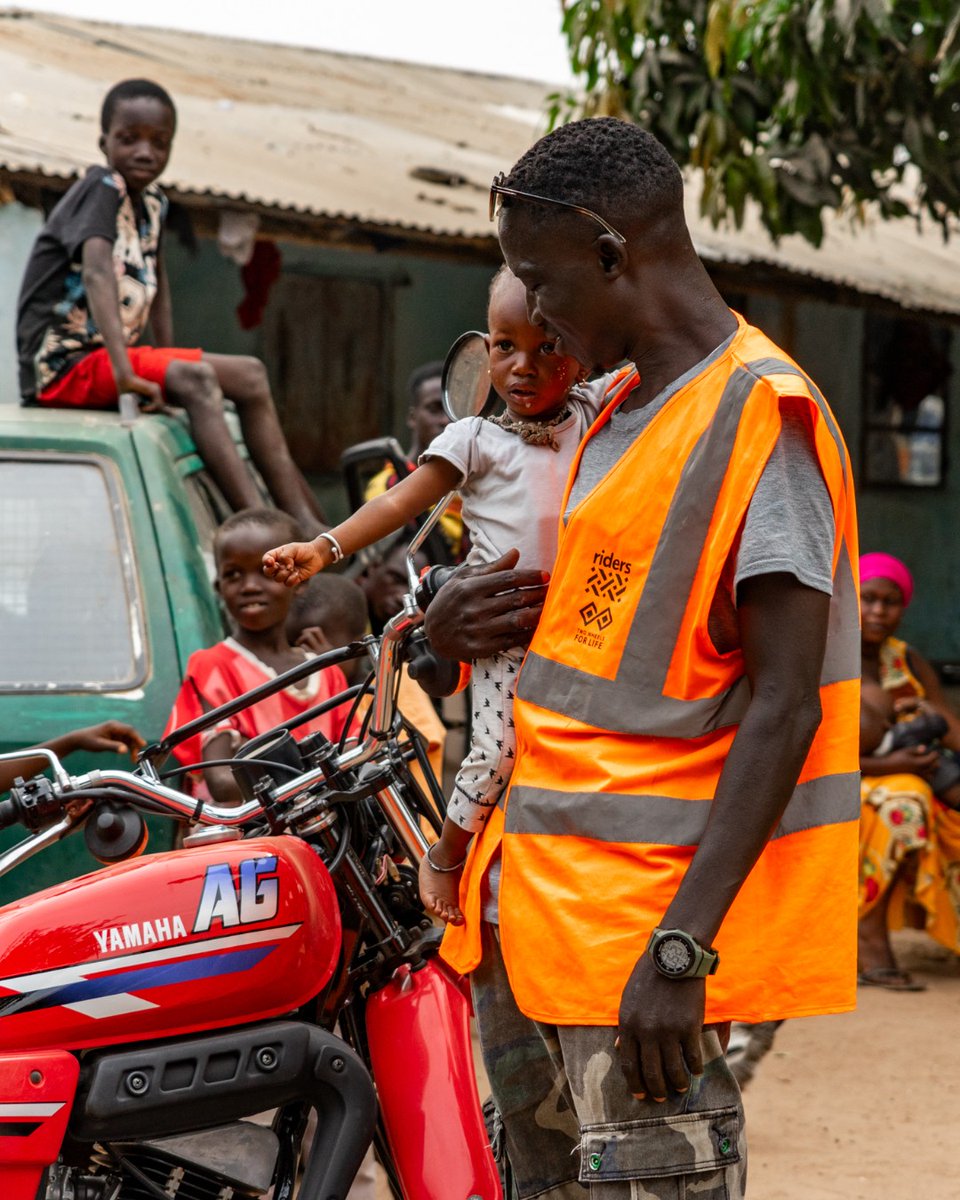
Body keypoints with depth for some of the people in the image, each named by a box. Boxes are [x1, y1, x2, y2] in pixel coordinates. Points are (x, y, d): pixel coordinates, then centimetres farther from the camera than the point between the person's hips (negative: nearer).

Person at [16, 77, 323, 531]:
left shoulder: (152, 203, 12)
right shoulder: (103, 188, -15)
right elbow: (97, 273, -30)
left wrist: (167, 360, 11)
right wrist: (122, 369, -41)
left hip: (104, 357, 10)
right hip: (64, 363, -10)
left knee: (250, 374, 5)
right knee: (194, 378, -30)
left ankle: (308, 525, -1)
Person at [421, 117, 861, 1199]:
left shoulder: (758, 412, -12)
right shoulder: (623, 408, 16)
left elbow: (784, 704, -18)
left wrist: (679, 947, -24)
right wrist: (458, 625, 5)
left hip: (645, 917, -9)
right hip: (533, 906, 9)